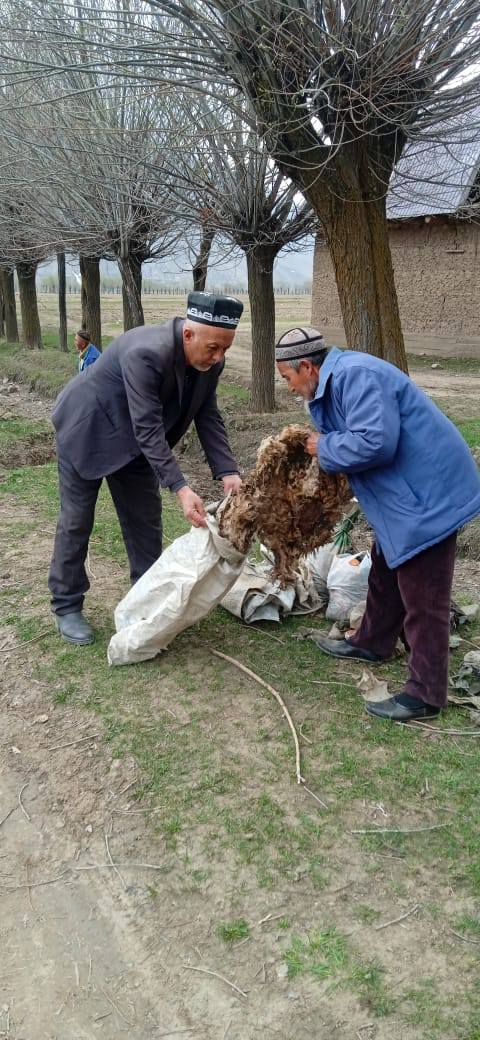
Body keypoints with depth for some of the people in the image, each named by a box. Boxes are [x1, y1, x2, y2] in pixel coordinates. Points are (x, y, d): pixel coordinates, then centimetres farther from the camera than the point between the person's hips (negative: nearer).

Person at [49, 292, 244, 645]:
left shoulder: (210, 360, -15)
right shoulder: (145, 353, -37)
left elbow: (208, 417, -10)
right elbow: (148, 428, -38)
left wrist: (228, 472, -21)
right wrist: (181, 489, -42)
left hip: (131, 439, 7)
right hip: (87, 429, -7)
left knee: (145, 518, 7)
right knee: (76, 520, 3)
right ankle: (67, 606, 16)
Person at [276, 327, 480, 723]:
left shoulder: (355, 375, -22)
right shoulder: (335, 379, 12)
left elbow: (374, 442, -32)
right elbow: (348, 439, 18)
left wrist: (324, 448, -16)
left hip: (428, 493, -11)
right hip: (410, 492, 11)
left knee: (422, 597, -3)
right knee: (386, 572, 25)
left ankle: (425, 693, 8)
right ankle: (373, 643, 44)